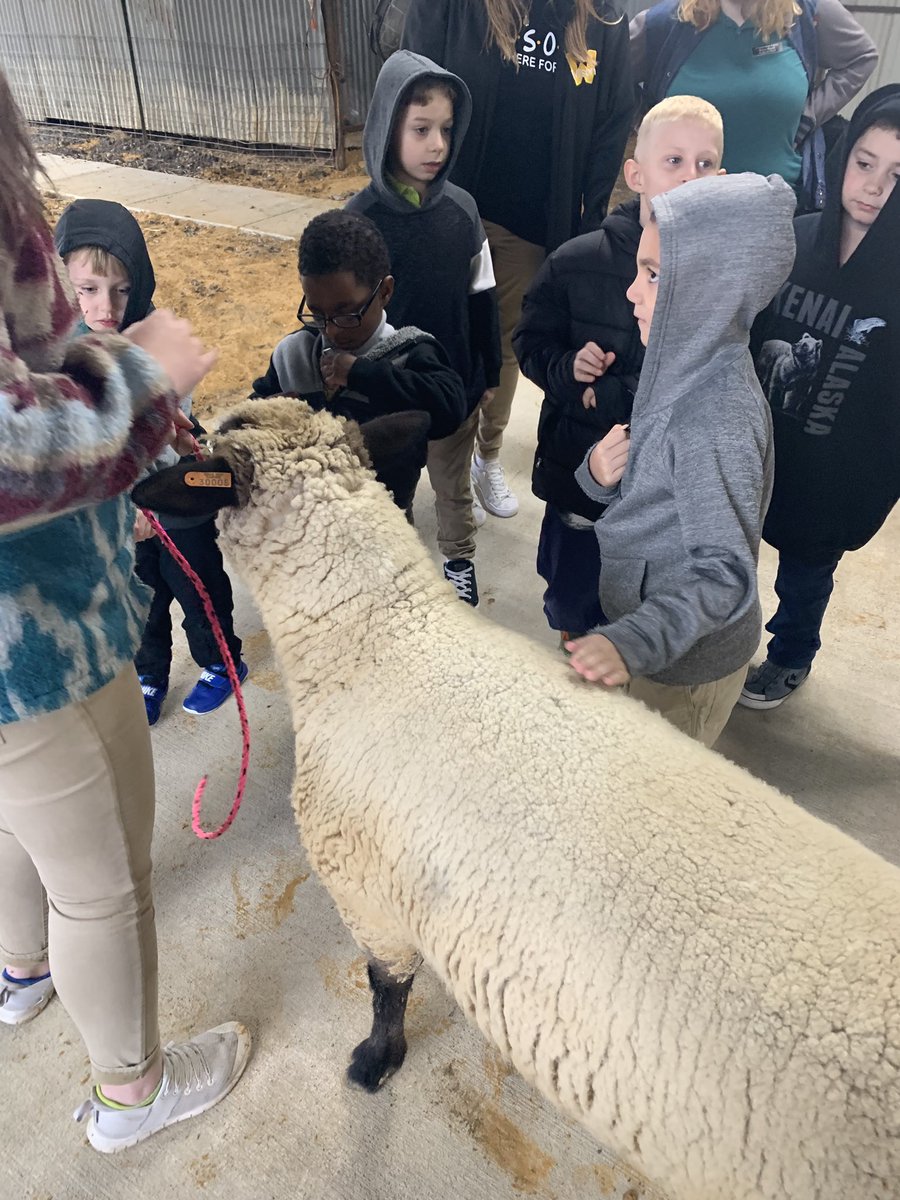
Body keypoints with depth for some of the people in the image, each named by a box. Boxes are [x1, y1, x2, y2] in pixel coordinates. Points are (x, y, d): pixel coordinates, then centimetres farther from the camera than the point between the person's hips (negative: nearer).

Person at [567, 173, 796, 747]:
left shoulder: (715, 421, -31)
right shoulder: (689, 368, -3)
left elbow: (725, 573, -30)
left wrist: (635, 641, -40)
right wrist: (601, 474, -14)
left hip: (686, 664, -8)